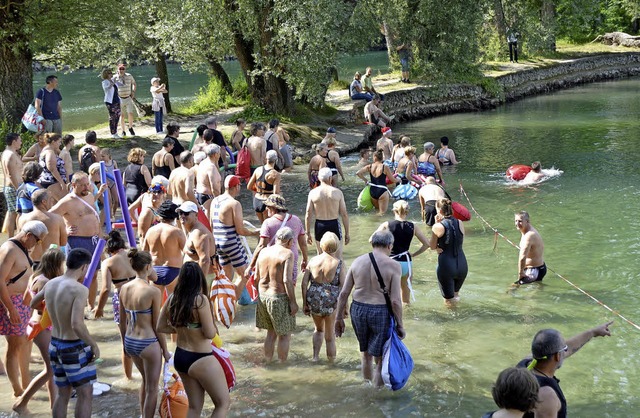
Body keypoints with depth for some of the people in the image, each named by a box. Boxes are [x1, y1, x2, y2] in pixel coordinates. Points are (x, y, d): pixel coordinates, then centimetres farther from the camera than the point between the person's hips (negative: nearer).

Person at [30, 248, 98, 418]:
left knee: (63, 394, 18)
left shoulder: (50, 284, 0)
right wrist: (94, 346, -18)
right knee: (85, 394, 5)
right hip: (75, 348, -7)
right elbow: (77, 325, -31)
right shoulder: (79, 289, -22)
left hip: (55, 345, 7)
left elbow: (32, 304, 20)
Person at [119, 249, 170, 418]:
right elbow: (157, 326, -14)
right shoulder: (153, 292, -19)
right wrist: (165, 350, -2)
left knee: (146, 379, 29)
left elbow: (122, 321, 7)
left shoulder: (124, 288, -2)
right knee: (152, 388, 12)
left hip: (130, 342, 7)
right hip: (148, 343, -7)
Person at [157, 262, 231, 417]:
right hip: (201, 360, -7)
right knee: (224, 403, 10)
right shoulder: (201, 300, -21)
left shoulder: (172, 299, -2)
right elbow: (210, 333, -20)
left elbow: (161, 327, 7)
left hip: (179, 357, 7)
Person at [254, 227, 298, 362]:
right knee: (285, 335, 9)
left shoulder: (263, 251, 7)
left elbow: (256, 278, 8)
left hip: (263, 295, 7)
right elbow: (287, 280, -20)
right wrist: (293, 302, -15)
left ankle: (268, 361, 27)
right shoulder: (287, 253, -13)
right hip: (279, 297, -7)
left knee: (271, 332, 21)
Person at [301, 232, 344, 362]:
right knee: (330, 335, 13)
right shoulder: (339, 264, -7)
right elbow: (343, 287, -11)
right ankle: (331, 360, 22)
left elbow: (304, 284, -1)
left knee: (318, 329, 27)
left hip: (314, 300, 3)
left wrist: (305, 304, 7)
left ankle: (315, 356, 19)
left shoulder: (313, 261, 0)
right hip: (331, 302, -3)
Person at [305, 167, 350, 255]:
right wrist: (347, 233, 4)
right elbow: (344, 214, -4)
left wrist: (308, 233, 6)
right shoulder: (337, 192, -5)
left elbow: (308, 215, -2)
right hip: (334, 225, -2)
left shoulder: (313, 193, -3)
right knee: (338, 257, 4)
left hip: (319, 226, 2)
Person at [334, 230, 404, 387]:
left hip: (358, 309, 5)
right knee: (380, 357, 10)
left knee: (366, 352, 24)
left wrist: (339, 317, 10)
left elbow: (343, 293, 2)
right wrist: (399, 325, -4)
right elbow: (395, 301, -14)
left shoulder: (357, 262, 1)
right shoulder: (393, 266, -11)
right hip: (380, 312, -4)